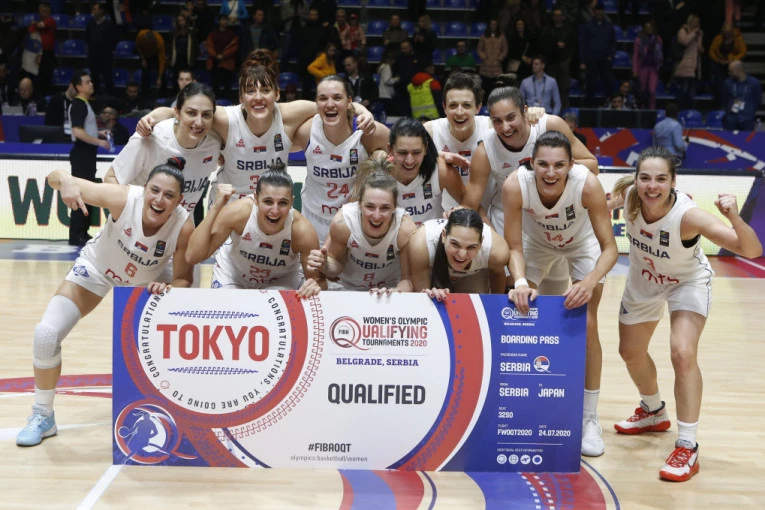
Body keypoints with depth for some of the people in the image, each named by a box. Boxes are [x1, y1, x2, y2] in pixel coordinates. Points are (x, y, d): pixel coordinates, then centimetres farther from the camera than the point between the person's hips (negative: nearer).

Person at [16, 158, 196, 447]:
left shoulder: (183, 227, -33)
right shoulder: (123, 198, -36)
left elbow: (183, 280, -21)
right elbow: (55, 177, -33)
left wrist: (167, 289, -44)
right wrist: (65, 182, -57)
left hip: (146, 283, 2)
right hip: (96, 269, -1)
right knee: (46, 333, -15)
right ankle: (43, 416, 6)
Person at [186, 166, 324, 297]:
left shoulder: (302, 231, -33)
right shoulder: (238, 212, -33)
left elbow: (318, 280, -22)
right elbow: (192, 257, -34)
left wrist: (315, 286, -47)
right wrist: (215, 208, -43)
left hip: (282, 280, 0)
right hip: (233, 273, 1)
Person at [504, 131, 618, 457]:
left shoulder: (587, 184, -38)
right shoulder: (515, 185, -35)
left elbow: (609, 248, -32)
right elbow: (514, 247, -26)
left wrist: (590, 282, -50)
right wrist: (520, 283, -45)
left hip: (583, 245, -1)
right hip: (537, 242, 2)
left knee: (586, 325, -10)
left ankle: (590, 419, 5)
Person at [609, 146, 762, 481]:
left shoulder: (688, 215, -39)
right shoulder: (627, 194, -28)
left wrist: (735, 218, -59)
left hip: (688, 282, -5)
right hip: (643, 280, 5)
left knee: (683, 354, -24)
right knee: (630, 352, 18)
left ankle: (687, 448, -11)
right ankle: (653, 413, 48)